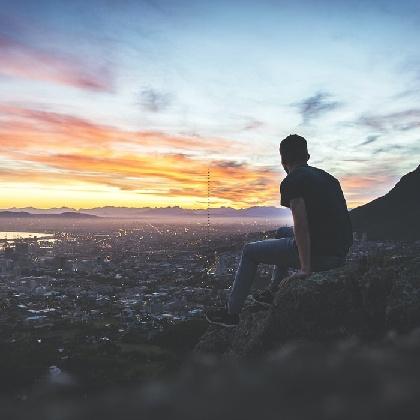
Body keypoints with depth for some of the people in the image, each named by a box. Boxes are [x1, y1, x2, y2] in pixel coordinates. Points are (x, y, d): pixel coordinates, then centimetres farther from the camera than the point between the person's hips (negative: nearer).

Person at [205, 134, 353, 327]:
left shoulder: (291, 182, -9)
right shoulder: (327, 177, 16)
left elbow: (301, 224, -21)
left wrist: (305, 269, -18)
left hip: (318, 254, -8)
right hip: (340, 254, 8)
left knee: (250, 251, 10)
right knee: (283, 233, 34)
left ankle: (231, 312, 18)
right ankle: (273, 292, 40)